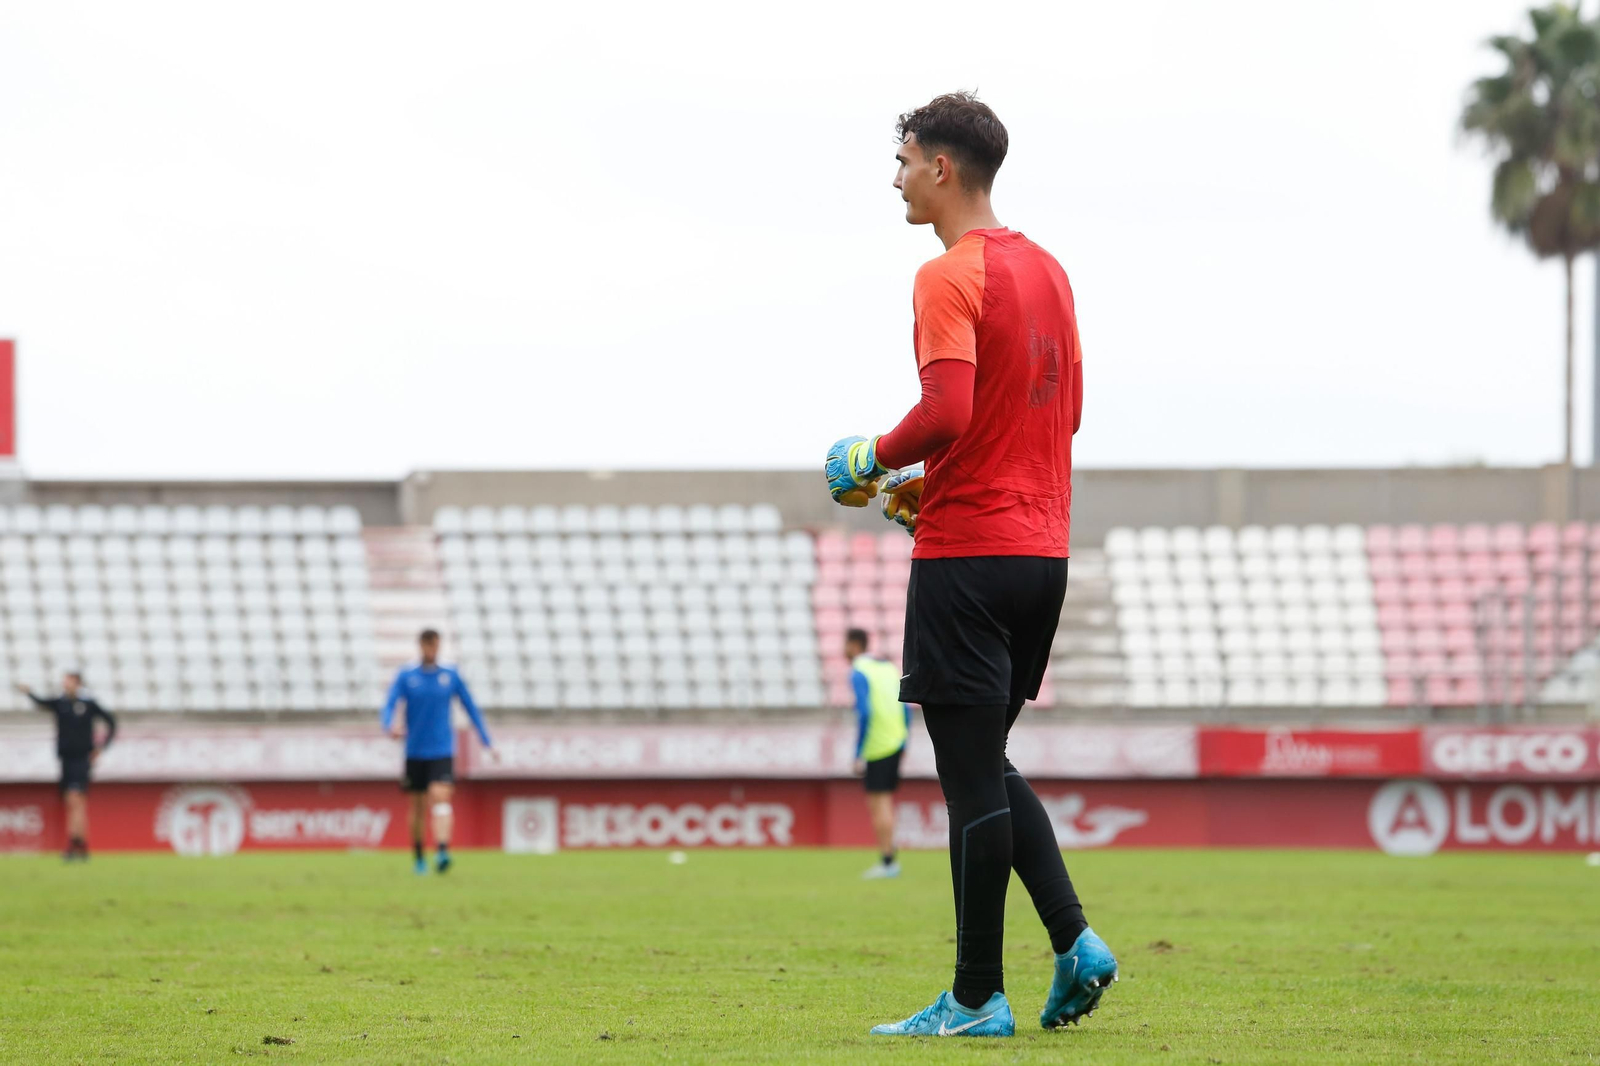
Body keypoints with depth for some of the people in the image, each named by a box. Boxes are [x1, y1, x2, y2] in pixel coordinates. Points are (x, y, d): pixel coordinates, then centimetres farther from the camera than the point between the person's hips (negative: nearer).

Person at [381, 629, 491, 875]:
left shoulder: (451, 676, 5)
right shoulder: (406, 677, 3)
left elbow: (471, 708, 11)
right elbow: (389, 705, -7)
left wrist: (486, 741, 8)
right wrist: (390, 726, -30)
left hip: (442, 752, -1)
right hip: (415, 751, 1)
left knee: (440, 797, -21)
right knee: (418, 806, 9)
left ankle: (442, 851, -35)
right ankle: (418, 857, 26)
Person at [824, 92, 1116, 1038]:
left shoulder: (950, 278, -13)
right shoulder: (1046, 271, 14)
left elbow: (947, 412, -25)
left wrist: (873, 460, -6)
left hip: (967, 551, -9)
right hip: (1044, 547, 9)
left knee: (973, 780, -3)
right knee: (989, 767, 18)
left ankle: (978, 998, 1)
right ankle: (1075, 941, 4)